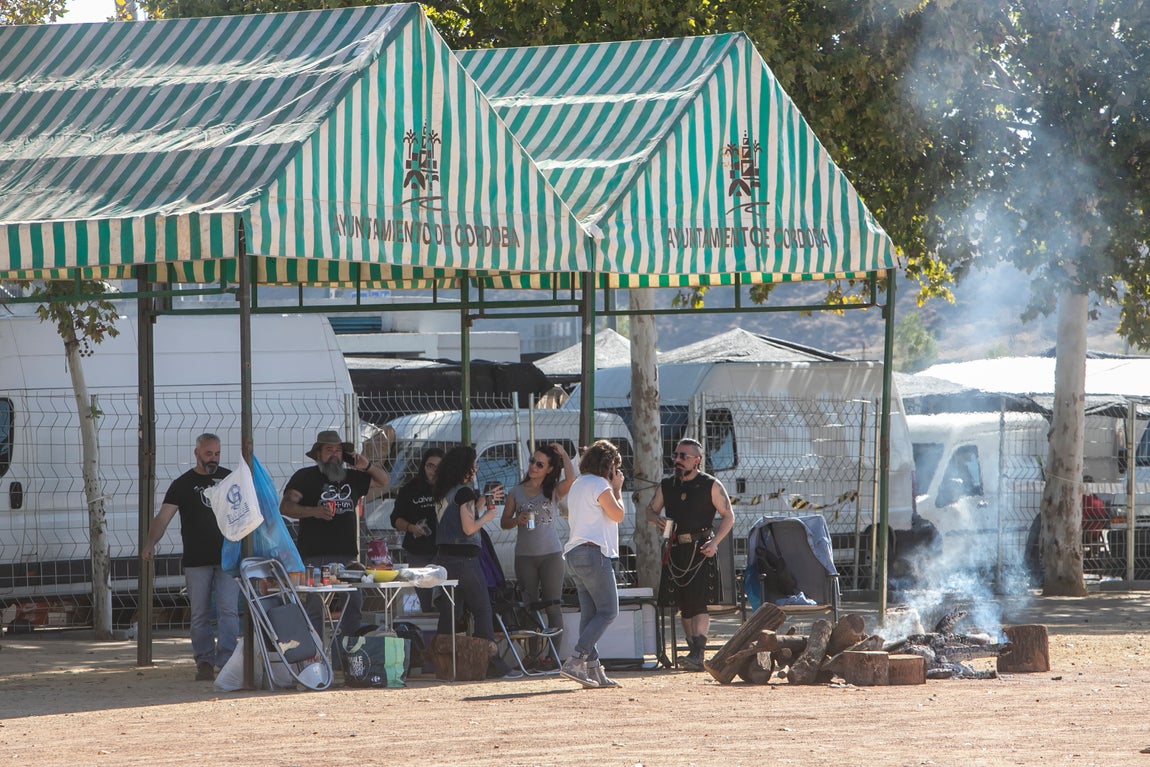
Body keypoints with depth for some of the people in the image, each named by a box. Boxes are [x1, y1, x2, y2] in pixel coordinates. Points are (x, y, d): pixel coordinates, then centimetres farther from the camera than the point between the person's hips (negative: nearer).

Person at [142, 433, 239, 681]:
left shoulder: (229, 479, 11)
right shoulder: (183, 484, 4)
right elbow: (164, 516, -6)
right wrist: (151, 543, -22)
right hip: (196, 560, -1)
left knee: (228, 610, -11)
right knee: (200, 614, 3)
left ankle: (226, 660, -15)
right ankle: (204, 663, 9)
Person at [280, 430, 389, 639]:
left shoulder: (352, 477, 18)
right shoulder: (305, 477, 3)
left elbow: (383, 482, 27)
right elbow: (285, 507, -7)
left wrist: (367, 466, 9)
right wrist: (313, 511, -22)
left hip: (347, 554, 5)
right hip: (314, 556, -5)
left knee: (354, 605, 2)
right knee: (314, 607, -7)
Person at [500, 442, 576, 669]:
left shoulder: (554, 491, 3)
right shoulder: (516, 492, 10)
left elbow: (570, 478, -18)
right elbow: (504, 522, 11)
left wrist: (562, 452, -8)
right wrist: (517, 520, -10)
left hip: (551, 554, -3)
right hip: (524, 555, 3)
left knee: (552, 603, -4)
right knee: (530, 606, 2)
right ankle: (536, 652, 4)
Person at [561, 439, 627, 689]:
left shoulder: (577, 486, 19)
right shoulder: (599, 485, -9)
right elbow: (617, 515, -8)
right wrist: (617, 488, 7)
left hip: (574, 554, 10)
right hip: (594, 553, -10)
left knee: (589, 612, 6)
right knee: (608, 611, -8)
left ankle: (593, 671, 1)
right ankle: (574, 662, -18)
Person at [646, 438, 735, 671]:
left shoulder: (711, 486, 0)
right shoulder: (667, 486, 14)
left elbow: (728, 516, 1)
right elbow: (650, 510, 18)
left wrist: (715, 542, -13)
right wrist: (655, 518, -7)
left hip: (701, 549, -5)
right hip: (675, 549, 5)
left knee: (698, 599, -17)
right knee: (684, 602, 7)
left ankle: (698, 653, -25)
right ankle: (694, 650, 14)